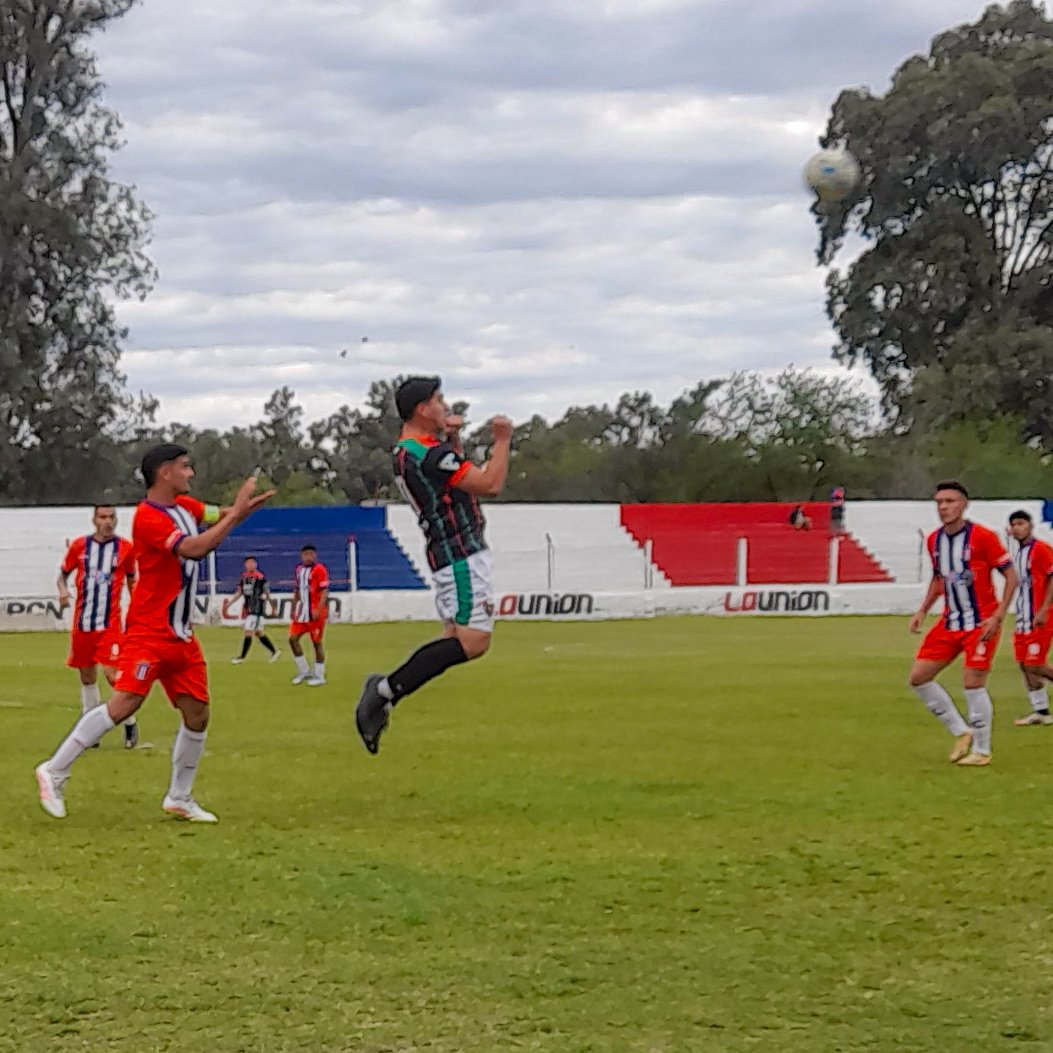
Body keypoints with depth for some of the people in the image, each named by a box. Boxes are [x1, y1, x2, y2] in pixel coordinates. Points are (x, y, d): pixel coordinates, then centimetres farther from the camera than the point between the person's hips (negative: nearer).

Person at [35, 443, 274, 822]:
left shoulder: (184, 505, 10)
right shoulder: (147, 517, -17)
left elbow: (221, 517, 18)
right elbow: (195, 549, -26)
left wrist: (244, 505, -5)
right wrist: (236, 513, -21)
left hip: (182, 635, 9)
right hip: (149, 632, -8)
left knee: (197, 715, 5)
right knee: (123, 703, -18)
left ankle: (179, 799, 17)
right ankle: (54, 772, -8)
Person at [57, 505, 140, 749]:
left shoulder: (125, 548, 0)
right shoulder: (79, 545, 2)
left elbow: (131, 580, 13)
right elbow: (63, 573, 13)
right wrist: (63, 590, -7)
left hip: (109, 623, -3)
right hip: (82, 623, 3)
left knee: (112, 674, -14)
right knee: (87, 677, 10)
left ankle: (130, 723, 5)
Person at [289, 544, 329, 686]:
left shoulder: (319, 570, -10)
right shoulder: (298, 570, 12)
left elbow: (324, 592, -14)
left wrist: (318, 610, -22)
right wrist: (293, 610, 17)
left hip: (315, 612, -7)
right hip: (301, 611, 7)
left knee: (317, 642, 0)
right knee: (293, 638, 3)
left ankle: (319, 676, 8)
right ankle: (304, 671, 15)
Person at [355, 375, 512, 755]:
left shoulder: (405, 451, 12)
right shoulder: (430, 454, -19)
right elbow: (491, 484, -18)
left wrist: (452, 439, 14)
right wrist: (502, 440, -6)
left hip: (448, 555, 10)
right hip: (461, 556, -10)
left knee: (457, 639, 12)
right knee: (474, 642, -15)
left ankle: (384, 689, 4)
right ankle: (386, 691, -20)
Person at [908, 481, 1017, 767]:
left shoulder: (983, 537, -15)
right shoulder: (934, 540, 4)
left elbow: (1011, 576, -11)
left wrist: (997, 617, -18)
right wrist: (922, 611, 8)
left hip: (981, 623, -7)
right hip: (950, 623, 7)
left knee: (973, 684, -10)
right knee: (919, 676, 0)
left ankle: (982, 750, 8)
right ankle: (962, 732, 14)